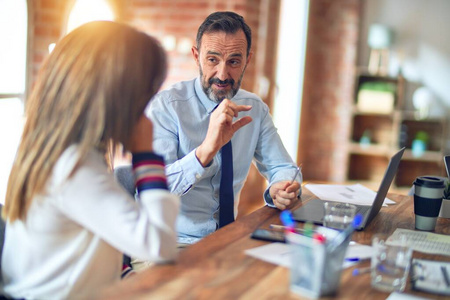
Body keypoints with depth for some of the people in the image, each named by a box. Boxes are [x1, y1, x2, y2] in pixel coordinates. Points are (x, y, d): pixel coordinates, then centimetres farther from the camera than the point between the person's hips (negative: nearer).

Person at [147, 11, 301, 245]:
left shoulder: (256, 109, 4)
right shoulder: (166, 105, -13)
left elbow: (283, 168, 11)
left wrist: (280, 190, -13)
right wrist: (206, 150, -37)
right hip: (173, 241, -4)